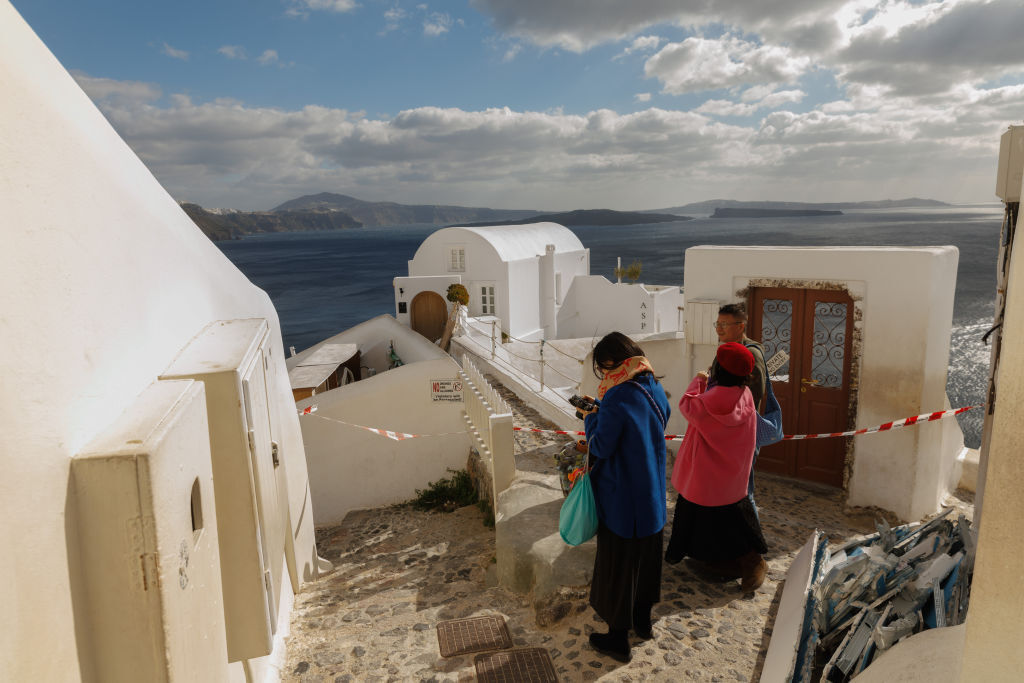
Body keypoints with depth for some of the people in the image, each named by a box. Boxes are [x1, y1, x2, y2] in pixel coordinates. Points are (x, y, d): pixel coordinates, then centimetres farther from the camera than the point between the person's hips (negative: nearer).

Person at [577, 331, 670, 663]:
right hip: (652, 496, 8)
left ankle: (618, 638, 22)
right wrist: (601, 411, 8)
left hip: (621, 500, -8)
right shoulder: (655, 389, 0)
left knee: (618, 564, 8)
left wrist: (590, 419, -4)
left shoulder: (617, 397, -25)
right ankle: (643, 619, 41)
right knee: (646, 556, 23)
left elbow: (601, 447, -21)